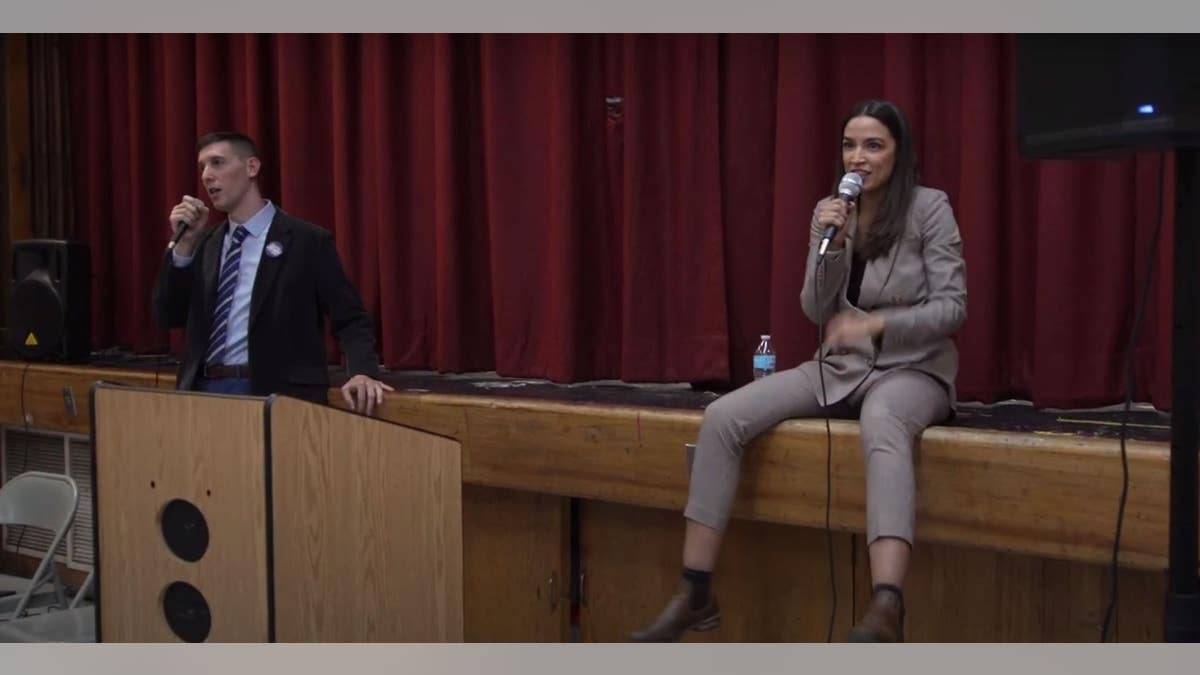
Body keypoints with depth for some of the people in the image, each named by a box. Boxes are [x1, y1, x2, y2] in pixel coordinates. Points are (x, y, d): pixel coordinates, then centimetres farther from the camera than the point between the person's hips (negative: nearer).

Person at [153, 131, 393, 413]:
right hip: (205, 390, 4)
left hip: (275, 396, -4)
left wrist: (362, 373, -22)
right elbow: (169, 316, 10)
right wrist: (184, 242, 0)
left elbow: (351, 319, -4)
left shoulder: (308, 241, -1)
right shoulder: (205, 244, 15)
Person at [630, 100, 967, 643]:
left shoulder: (930, 208, -8)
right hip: (841, 367, 5)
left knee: (882, 429, -43)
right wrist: (830, 245, -15)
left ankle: (886, 612, -62)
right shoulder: (830, 209, 6)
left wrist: (877, 323, -27)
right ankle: (694, 594, -15)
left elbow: (953, 307, -12)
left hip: (912, 369, -5)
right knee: (723, 417, -18)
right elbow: (816, 311, 2)